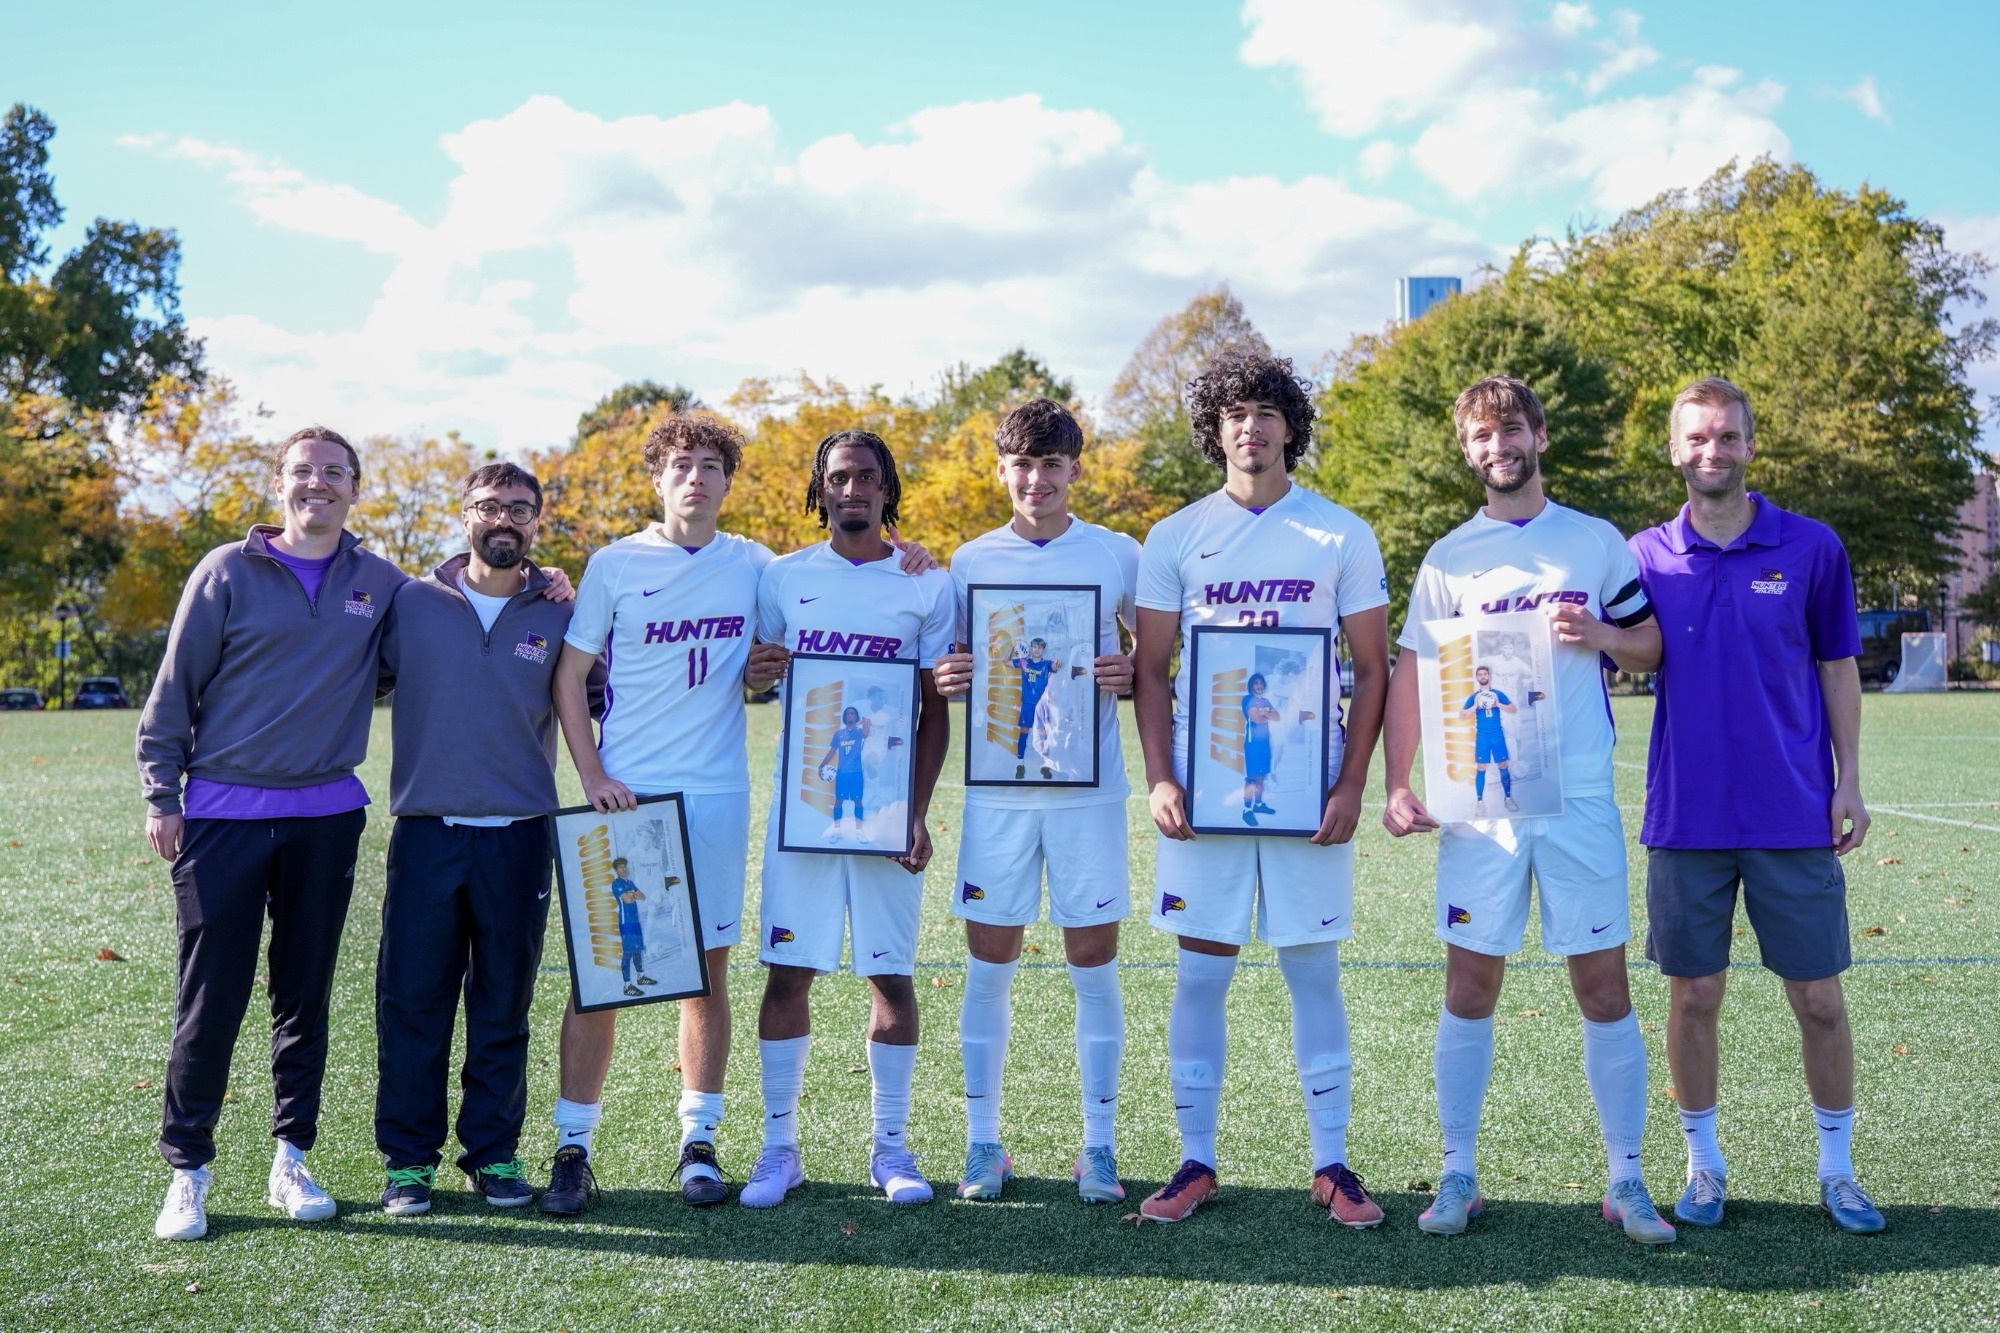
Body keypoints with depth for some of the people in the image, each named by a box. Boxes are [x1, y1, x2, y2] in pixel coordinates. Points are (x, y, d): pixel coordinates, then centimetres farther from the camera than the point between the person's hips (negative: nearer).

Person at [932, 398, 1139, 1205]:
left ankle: (1099, 1146, 15)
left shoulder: (1119, 555, 4)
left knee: (1094, 963, 3)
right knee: (989, 963, 5)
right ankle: (983, 1141, 17)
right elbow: (947, 669, 13)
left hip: (1090, 787, -1)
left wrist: (1131, 676, -13)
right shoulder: (971, 561, 7)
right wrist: (944, 681, -10)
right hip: (998, 787, 1)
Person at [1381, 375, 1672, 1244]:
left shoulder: (1597, 542, 7)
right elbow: (1409, 674, 4)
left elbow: (1652, 648, 12)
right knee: (1470, 986, 3)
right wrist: (1398, 785, -6)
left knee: (1604, 987, 2)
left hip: (1580, 798, 0)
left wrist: (1600, 634, -10)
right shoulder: (1448, 559, 7)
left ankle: (1627, 1182, 15)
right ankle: (1458, 1177, 15)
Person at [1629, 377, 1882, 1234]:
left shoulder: (1810, 547, 0)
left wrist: (1849, 782, 2)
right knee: (1694, 996, 7)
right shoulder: (1647, 556, 1)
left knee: (1819, 999, 6)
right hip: (1687, 816, 1)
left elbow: (1837, 667, 6)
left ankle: (1837, 1170, 23)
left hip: (1796, 815, 0)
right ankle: (1704, 1164, 23)